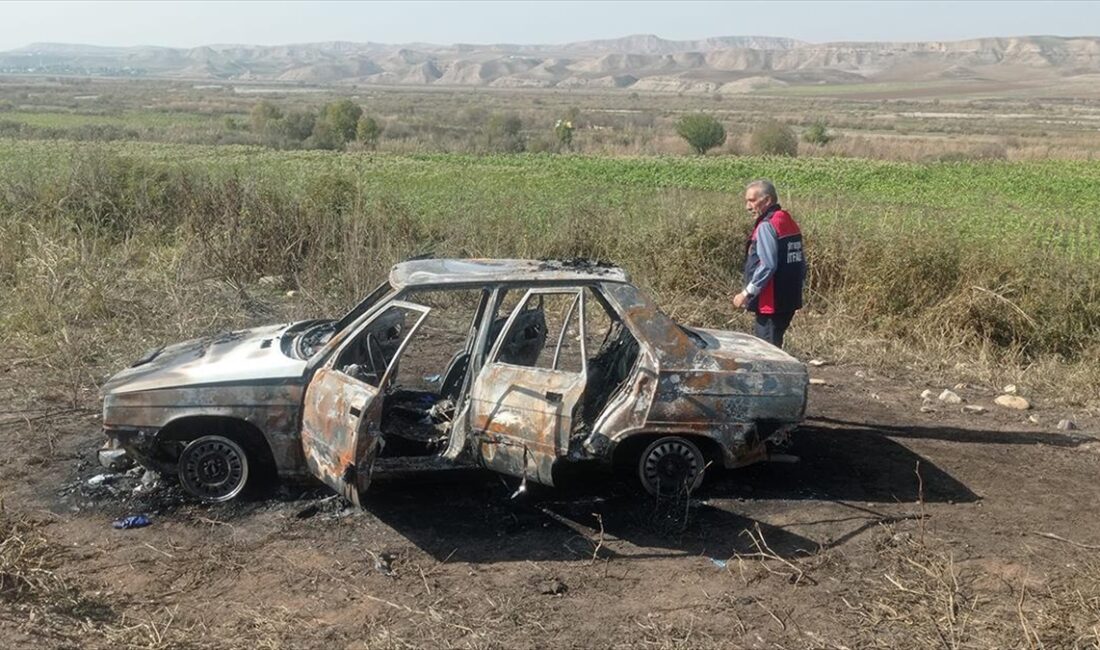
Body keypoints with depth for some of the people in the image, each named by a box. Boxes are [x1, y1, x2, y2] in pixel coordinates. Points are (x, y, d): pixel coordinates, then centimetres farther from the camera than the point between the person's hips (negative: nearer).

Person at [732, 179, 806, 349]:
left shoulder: (767, 226, -15)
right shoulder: (790, 223, 13)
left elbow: (767, 266, -23)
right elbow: (801, 262, 16)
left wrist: (747, 293, -17)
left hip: (771, 303, -9)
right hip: (789, 301, 10)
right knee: (774, 345, 17)